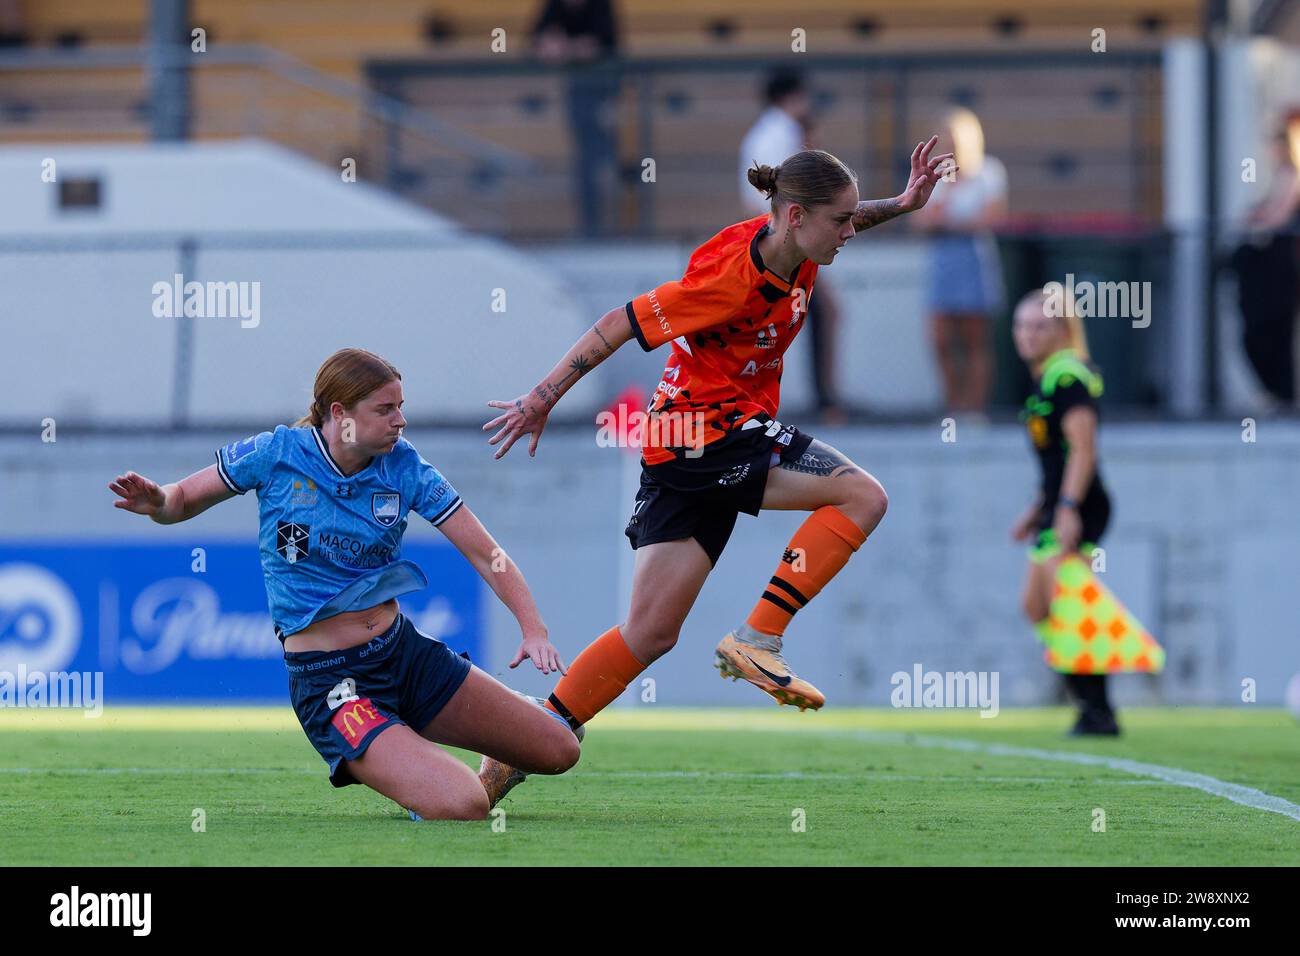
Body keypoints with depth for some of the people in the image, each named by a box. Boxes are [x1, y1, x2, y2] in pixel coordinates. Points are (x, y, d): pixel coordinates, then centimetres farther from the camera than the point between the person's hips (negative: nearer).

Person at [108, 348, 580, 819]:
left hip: (405, 652, 5)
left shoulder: (404, 466, -2)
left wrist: (533, 628, -19)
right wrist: (158, 503, -23)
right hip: (328, 682, -5)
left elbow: (486, 554, -4)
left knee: (558, 751, 6)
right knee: (461, 809, -25)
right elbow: (182, 501, 2)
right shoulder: (277, 453, -10)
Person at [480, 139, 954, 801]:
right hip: (703, 429, -9)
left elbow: (846, 220, 25)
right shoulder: (731, 279, -24)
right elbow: (620, 324, -17)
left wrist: (903, 204, 5)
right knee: (862, 496, -17)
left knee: (651, 632, 5)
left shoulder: (790, 248, -1)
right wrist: (542, 399, -11)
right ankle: (756, 640, -14)